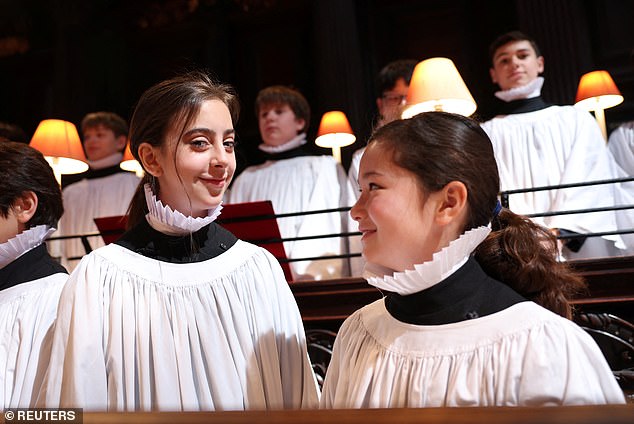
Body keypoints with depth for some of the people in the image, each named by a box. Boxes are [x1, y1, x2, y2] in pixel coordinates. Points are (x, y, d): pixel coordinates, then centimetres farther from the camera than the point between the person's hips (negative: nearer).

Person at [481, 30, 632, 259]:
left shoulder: (576, 119, 16)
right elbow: (497, 190, -2)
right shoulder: (488, 133, 12)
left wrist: (559, 231, -15)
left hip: (583, 244, 1)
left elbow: (589, 177, 2)